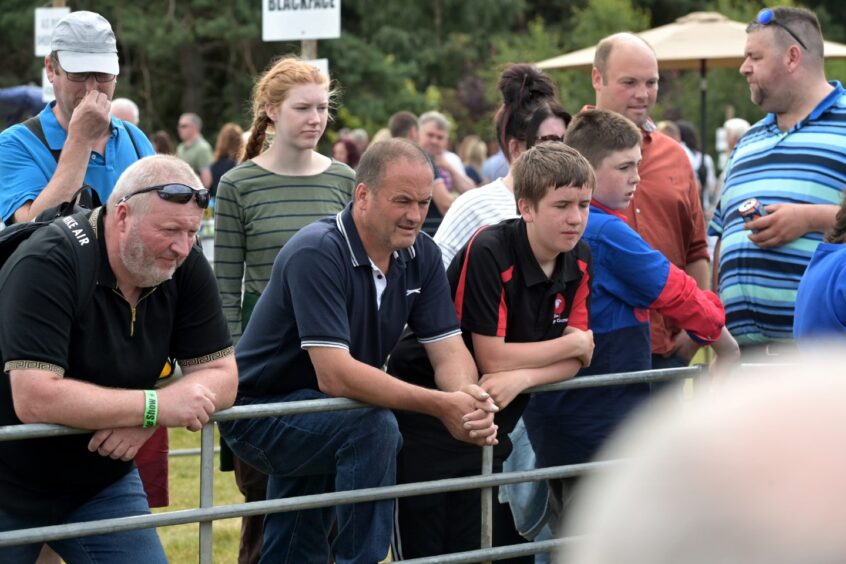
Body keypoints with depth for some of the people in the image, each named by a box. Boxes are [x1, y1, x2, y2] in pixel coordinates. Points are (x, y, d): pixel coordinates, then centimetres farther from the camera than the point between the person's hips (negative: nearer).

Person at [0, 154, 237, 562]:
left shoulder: (185, 268, -8)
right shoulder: (48, 265, -26)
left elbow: (221, 377, -5)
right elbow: (34, 399, -33)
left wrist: (143, 422, -23)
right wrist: (155, 406, -29)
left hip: (102, 482, 5)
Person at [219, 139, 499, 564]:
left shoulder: (421, 256, -4)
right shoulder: (317, 254, -27)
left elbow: (449, 350, -9)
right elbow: (334, 374, -34)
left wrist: (467, 401, -33)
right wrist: (439, 405, -39)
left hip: (320, 417, 8)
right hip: (259, 412, -8)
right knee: (375, 428, -31)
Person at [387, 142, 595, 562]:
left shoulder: (578, 261, -3)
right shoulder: (488, 253, -24)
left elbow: (573, 361, -5)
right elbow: (492, 358, -25)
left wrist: (521, 378, -25)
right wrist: (573, 343, -13)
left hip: (492, 422, 6)